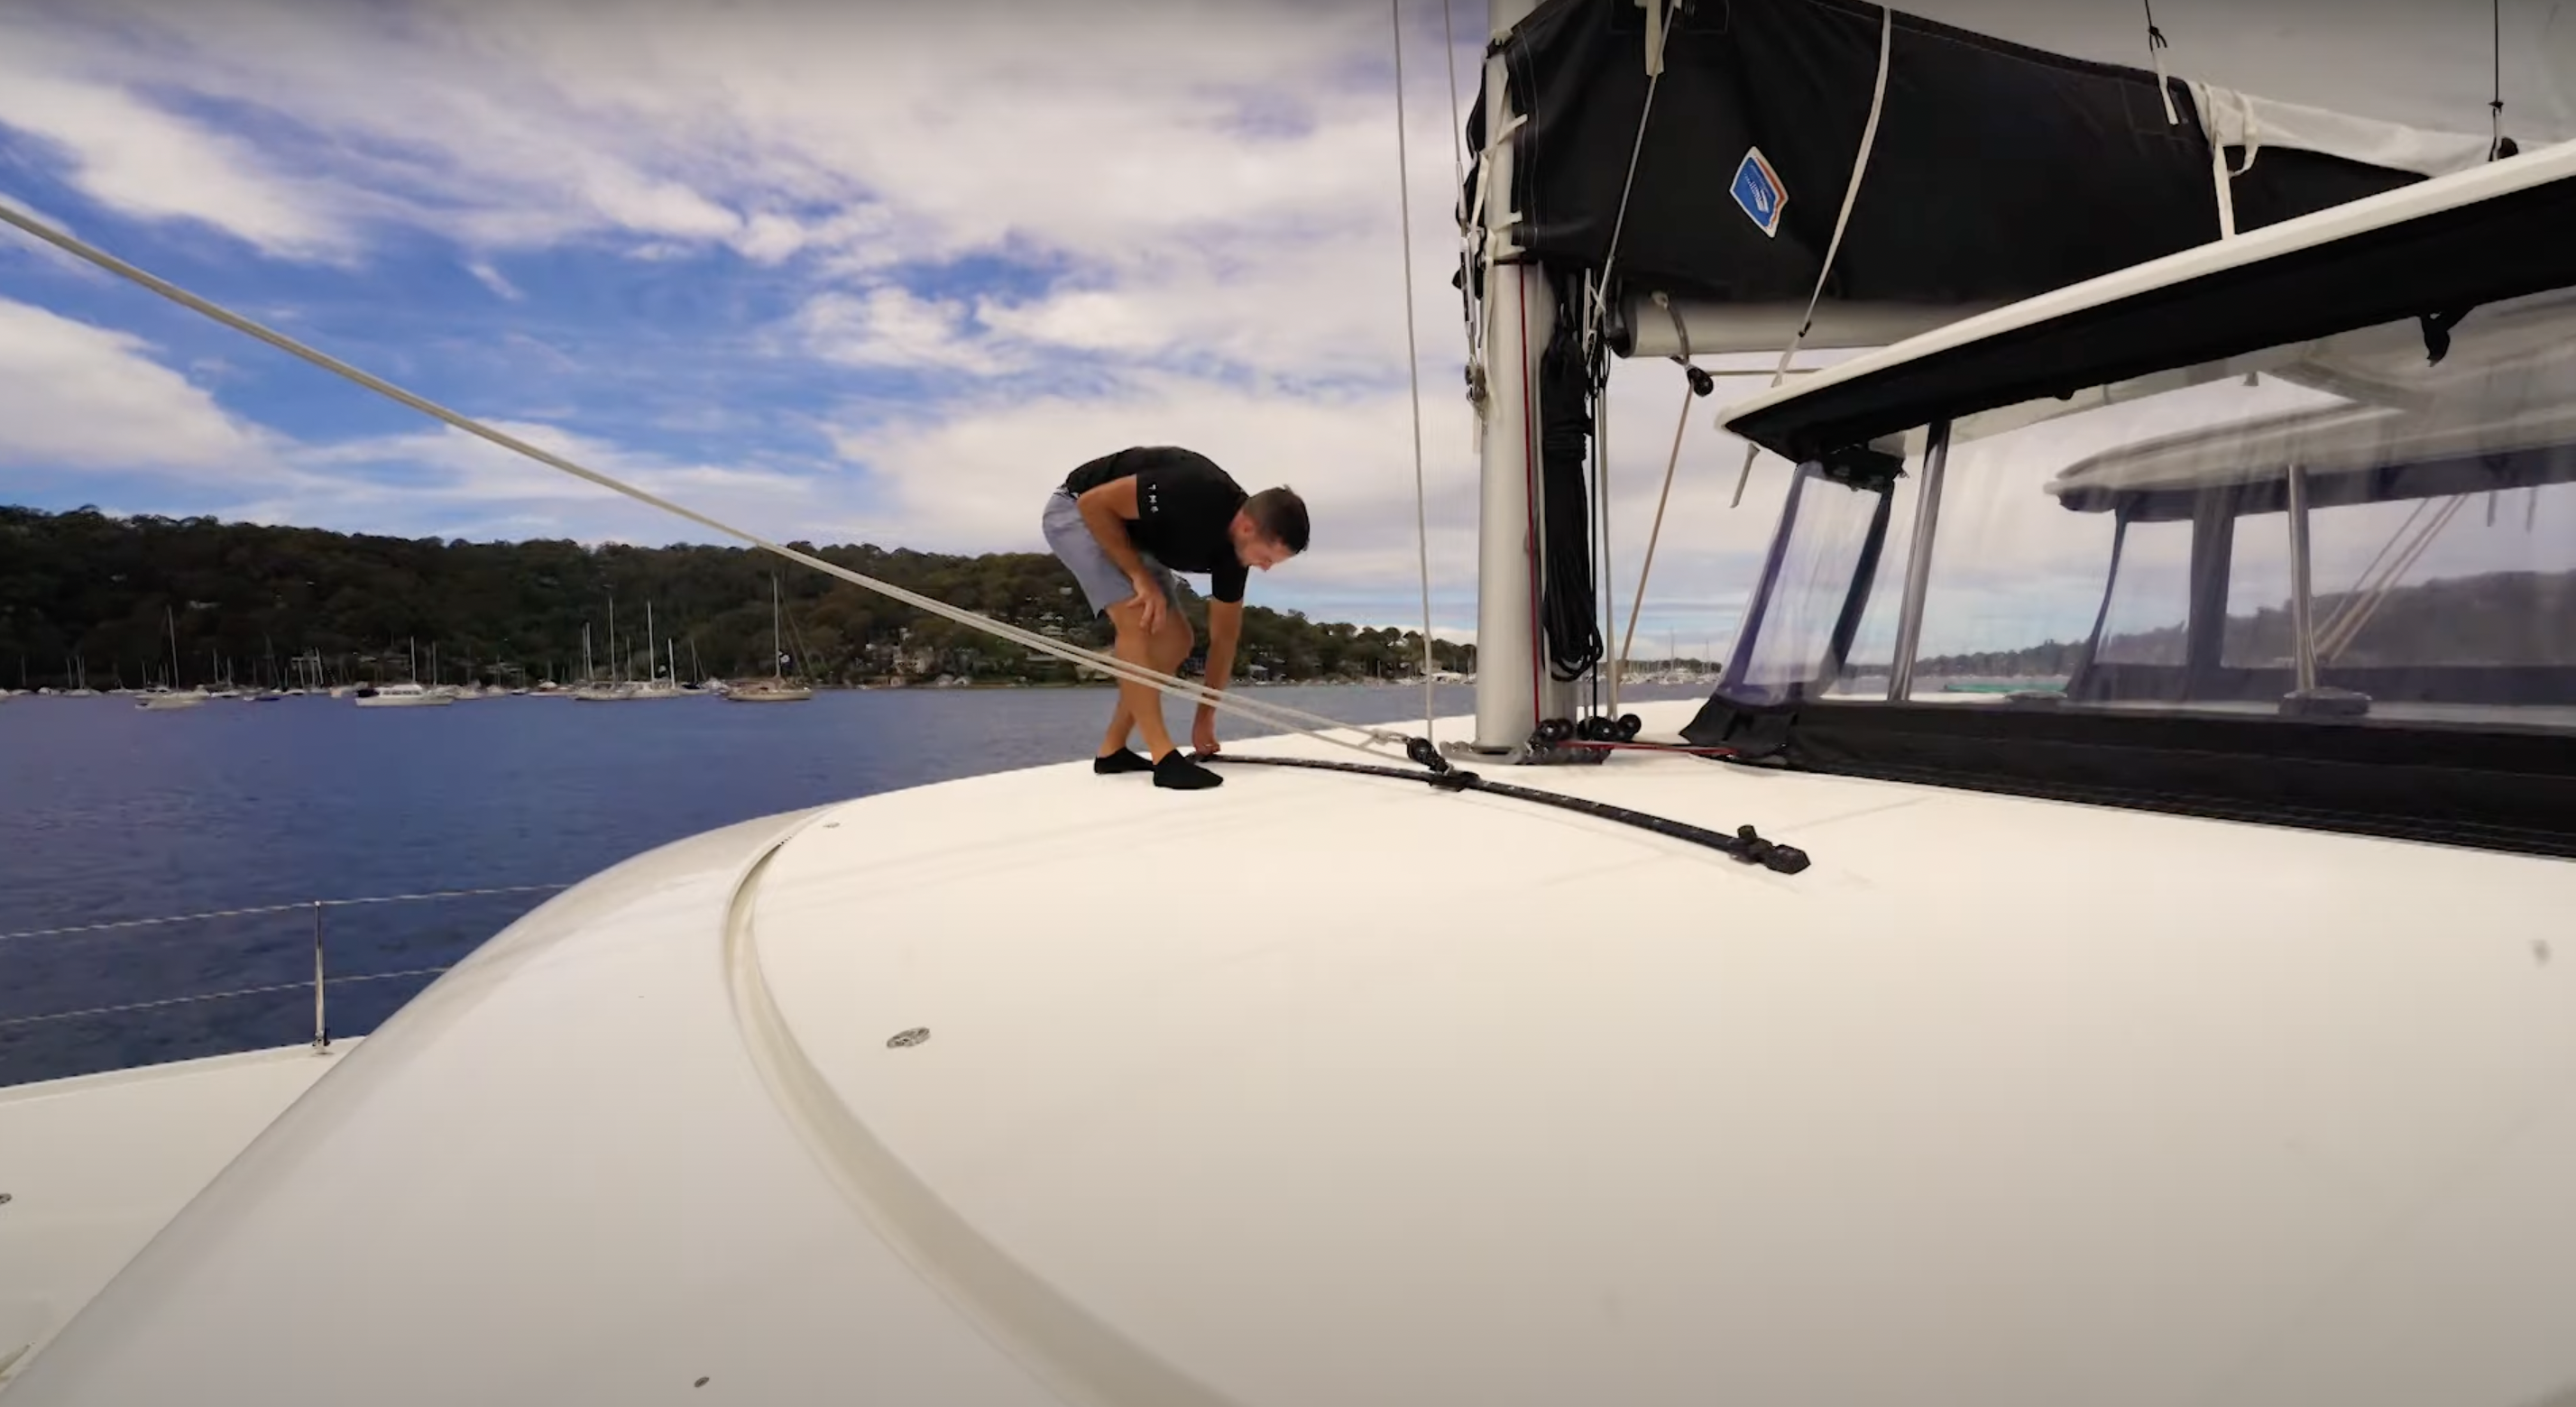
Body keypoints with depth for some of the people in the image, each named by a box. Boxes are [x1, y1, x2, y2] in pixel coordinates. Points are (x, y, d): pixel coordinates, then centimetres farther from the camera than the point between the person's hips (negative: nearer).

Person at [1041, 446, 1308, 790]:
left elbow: (1224, 637, -1)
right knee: (1137, 620, -26)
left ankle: (1112, 750, 9)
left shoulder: (1233, 552, -11)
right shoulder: (1193, 492, -36)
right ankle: (1164, 758, -24)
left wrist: (1205, 719, 2)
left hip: (1131, 533, 8)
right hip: (1077, 512, -8)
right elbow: (1093, 503, -29)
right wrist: (1141, 577, -28)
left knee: (1176, 640, 2)